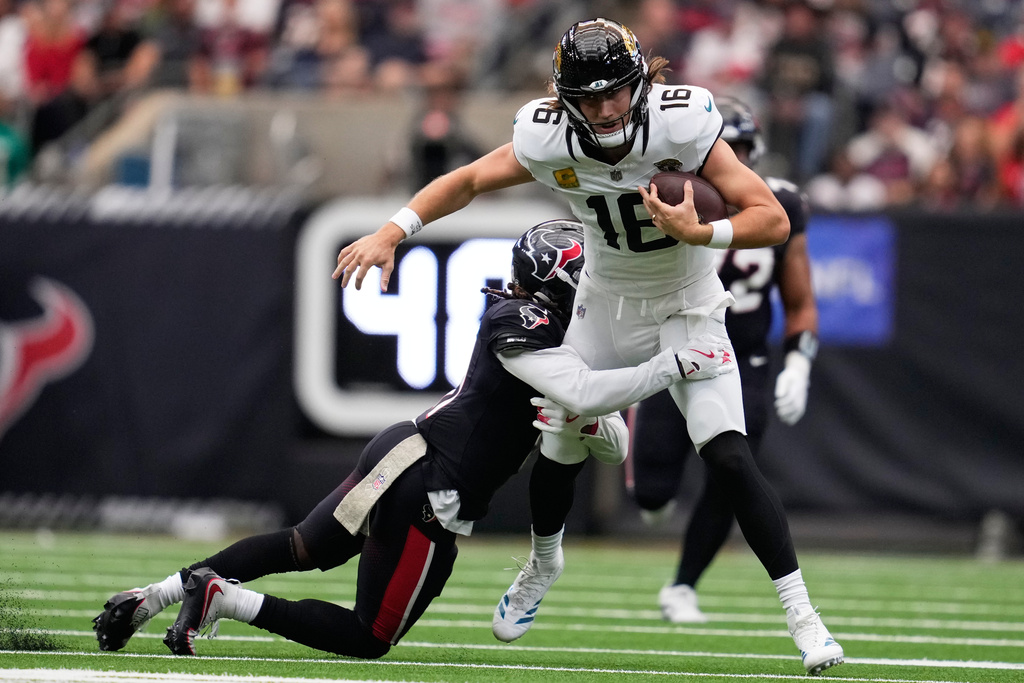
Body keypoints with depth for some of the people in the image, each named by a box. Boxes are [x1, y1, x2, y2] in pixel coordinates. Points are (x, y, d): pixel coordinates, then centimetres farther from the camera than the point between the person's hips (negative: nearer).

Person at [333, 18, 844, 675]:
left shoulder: (680, 122, -29)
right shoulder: (549, 138, -19)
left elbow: (773, 220, -28)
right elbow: (468, 181, -3)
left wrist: (697, 233, -43)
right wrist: (392, 233, -15)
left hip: (686, 308, -3)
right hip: (605, 306, 3)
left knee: (728, 456, -18)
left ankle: (802, 614, -12)